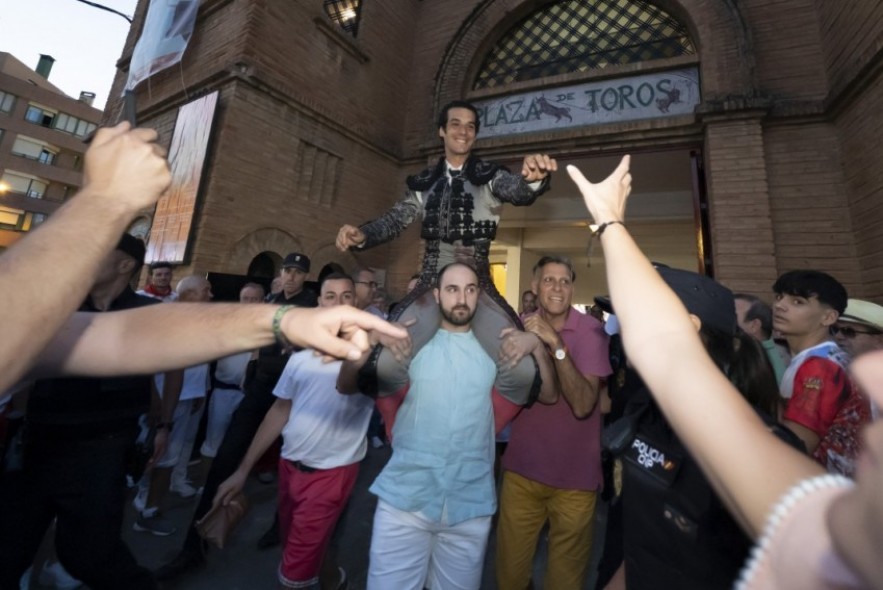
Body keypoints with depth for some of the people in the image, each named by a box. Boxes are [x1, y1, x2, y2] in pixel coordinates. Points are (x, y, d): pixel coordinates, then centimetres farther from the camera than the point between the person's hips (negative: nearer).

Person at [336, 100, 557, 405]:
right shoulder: (424, 183, 13)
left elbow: (517, 191, -11)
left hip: (479, 288, -1)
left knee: (522, 371, -14)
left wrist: (532, 179, -36)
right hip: (431, 287, 2)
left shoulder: (491, 176, 7)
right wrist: (362, 234, -13)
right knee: (386, 366, -13)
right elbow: (395, 219, 8)